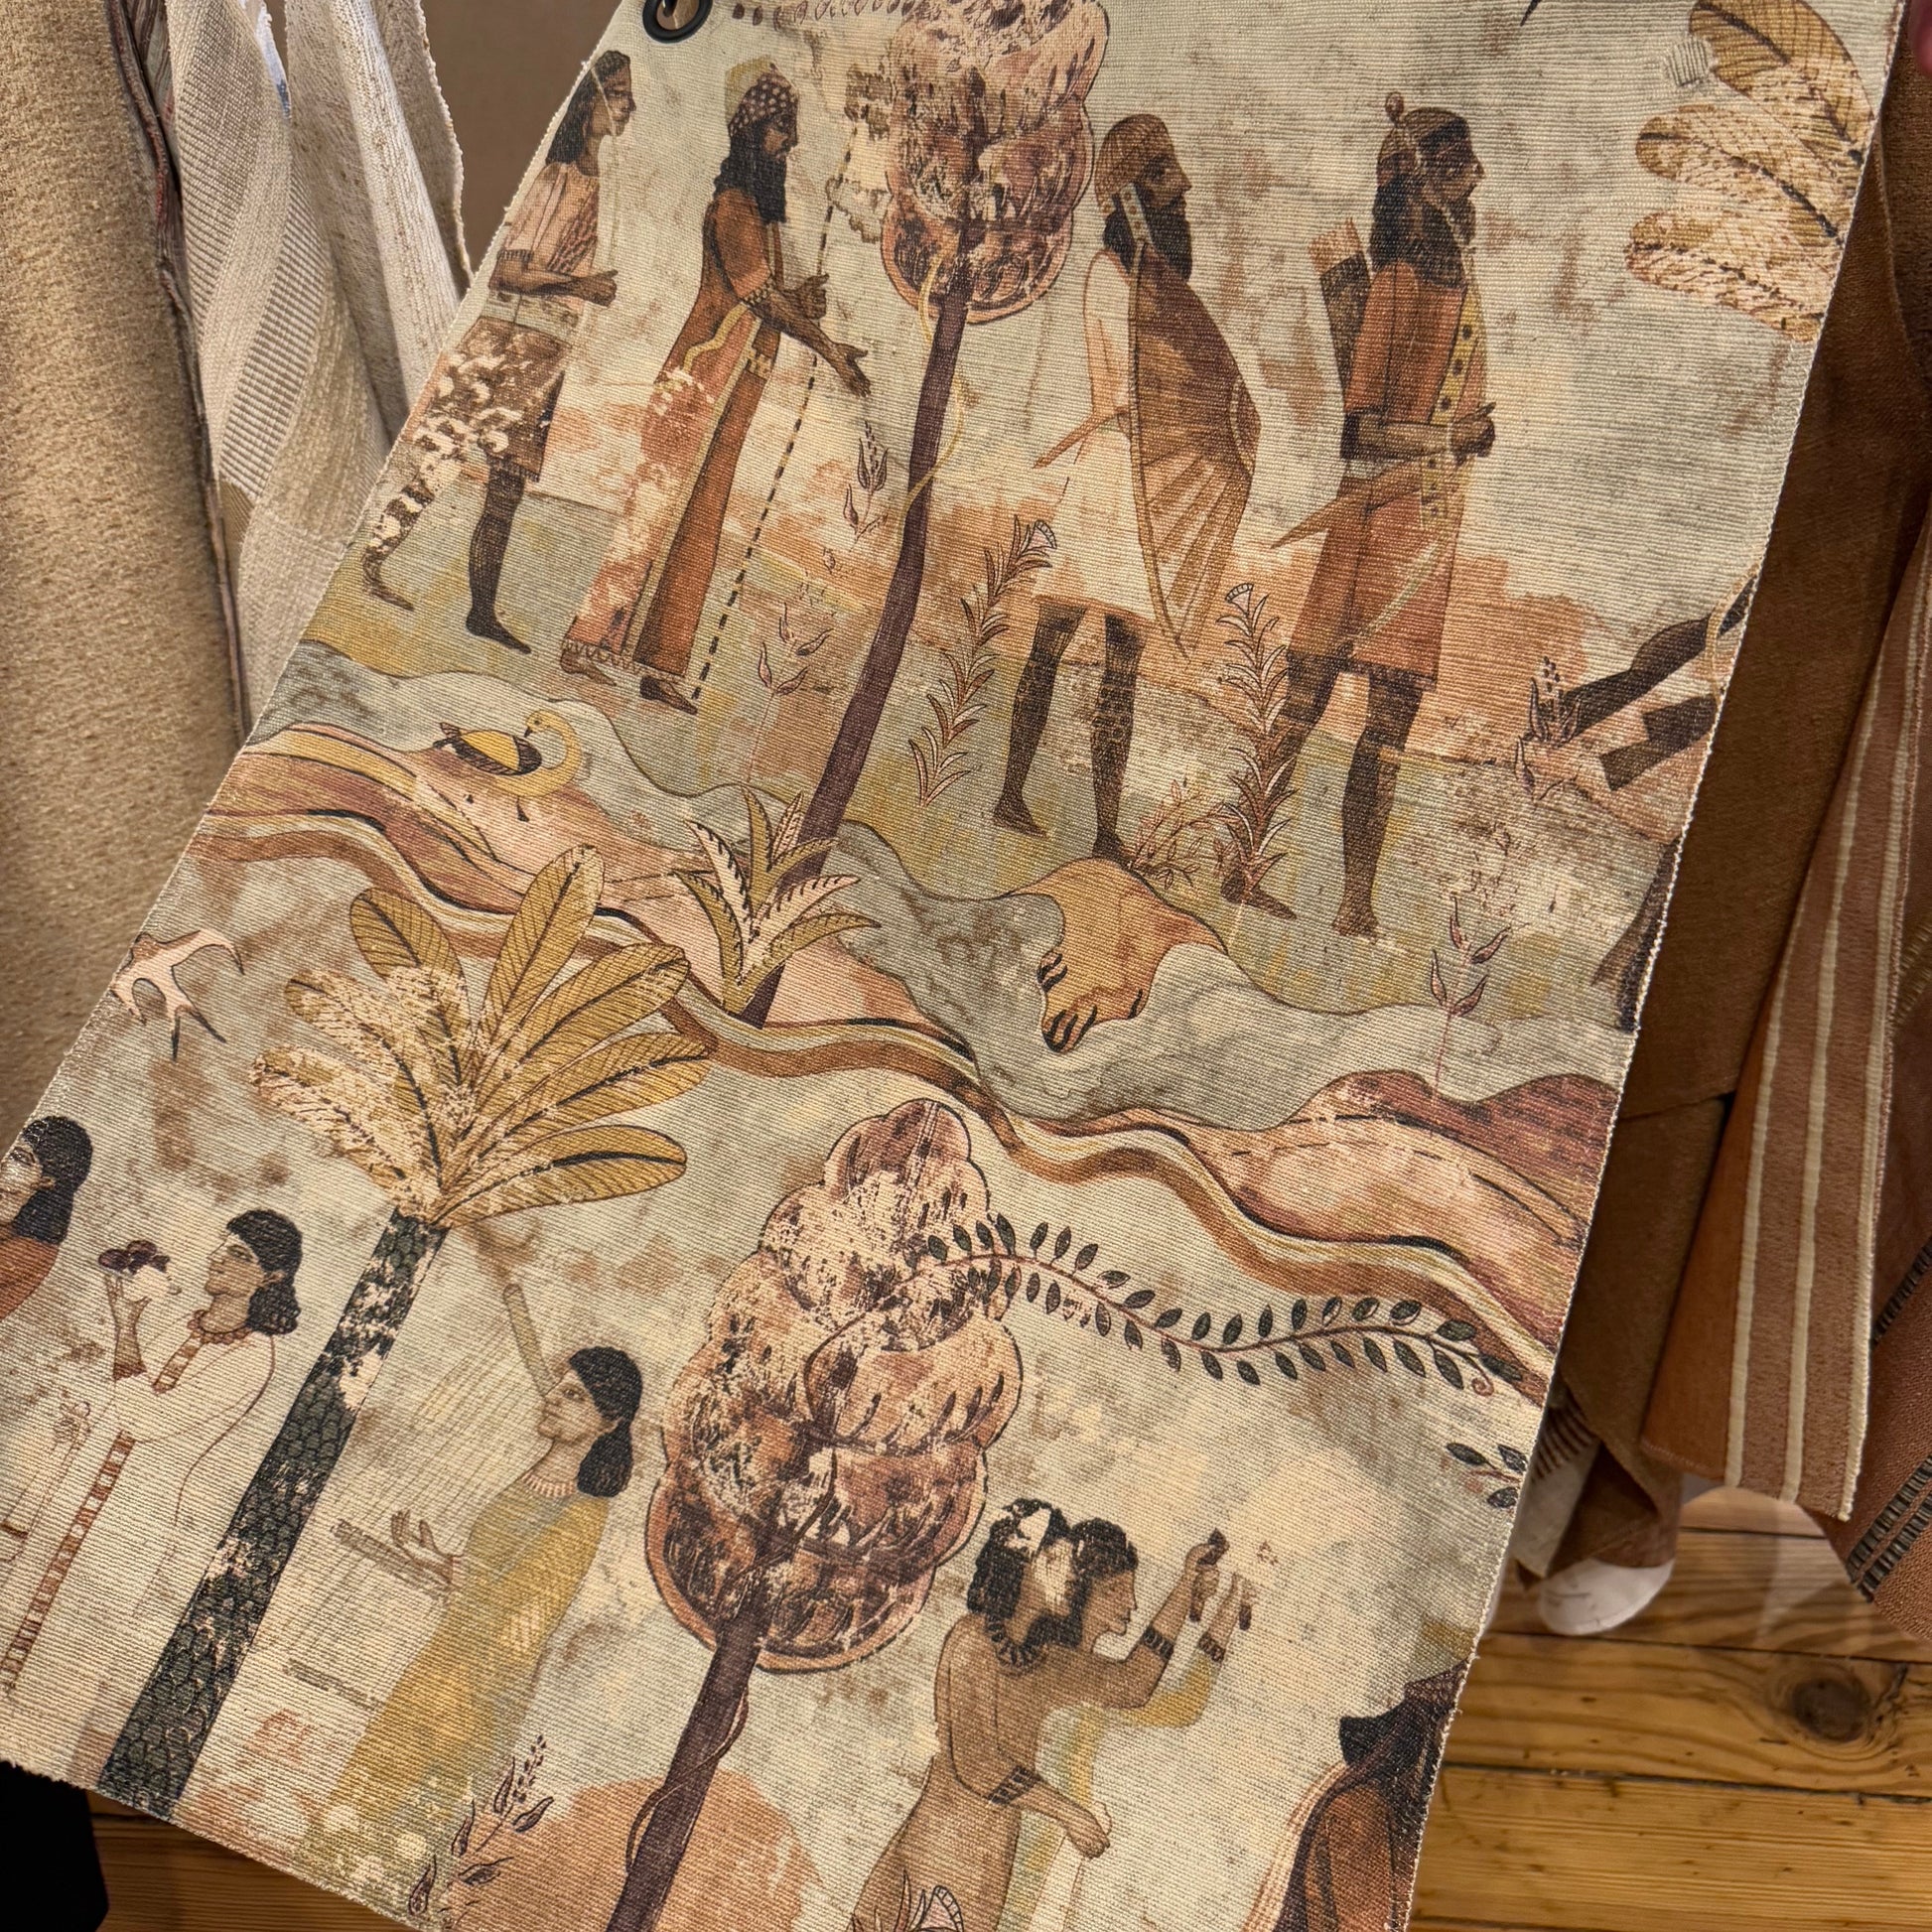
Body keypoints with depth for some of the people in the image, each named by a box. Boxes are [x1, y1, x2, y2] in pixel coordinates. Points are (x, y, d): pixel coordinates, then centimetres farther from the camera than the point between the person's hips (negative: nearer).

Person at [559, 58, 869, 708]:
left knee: (697, 527, 5)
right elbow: (759, 295, -14)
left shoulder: (761, 206, 21)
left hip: (735, 389, 9)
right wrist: (829, 348, -10)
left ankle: (657, 665, 6)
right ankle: (591, 639, -6)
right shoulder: (733, 204, -8)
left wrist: (798, 300, 0)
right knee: (659, 507, -10)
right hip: (705, 380, -9)